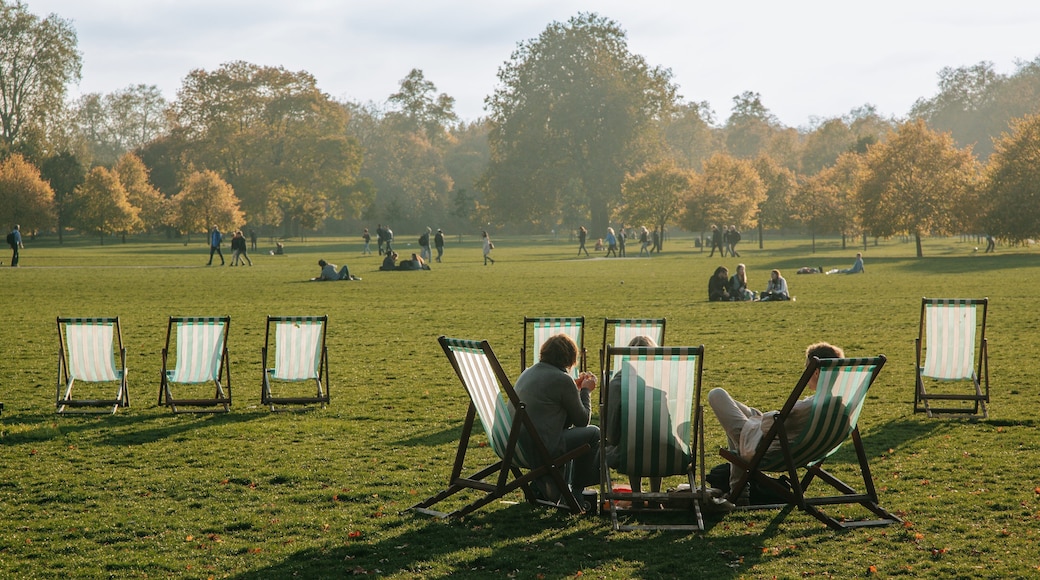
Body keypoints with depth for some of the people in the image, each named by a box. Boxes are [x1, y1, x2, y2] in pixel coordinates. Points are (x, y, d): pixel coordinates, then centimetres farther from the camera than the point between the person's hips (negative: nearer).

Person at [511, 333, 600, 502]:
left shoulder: (528, 373, 13)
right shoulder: (562, 379, -12)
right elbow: (583, 420, -1)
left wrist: (576, 389, 28)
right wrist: (586, 391, 14)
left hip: (514, 447, 9)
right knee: (593, 433, 9)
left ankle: (542, 485, 28)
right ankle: (576, 491, 21)